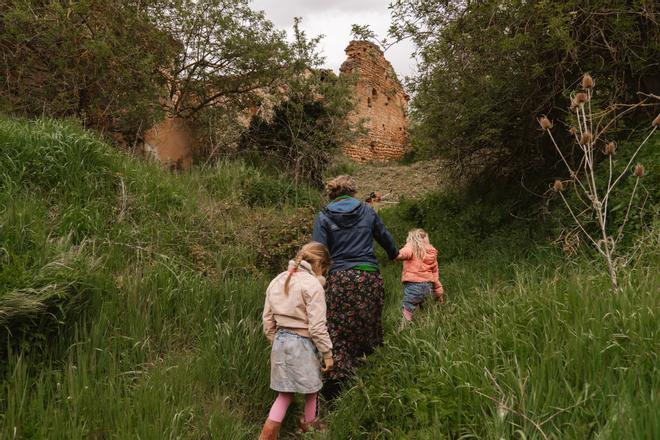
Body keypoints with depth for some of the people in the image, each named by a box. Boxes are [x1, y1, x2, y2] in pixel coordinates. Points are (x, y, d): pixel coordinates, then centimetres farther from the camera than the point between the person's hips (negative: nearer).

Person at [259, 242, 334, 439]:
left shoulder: (277, 281, 9)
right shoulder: (312, 284, -14)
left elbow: (268, 322, 12)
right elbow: (317, 327, -16)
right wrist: (327, 353, -7)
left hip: (280, 341, 6)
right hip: (302, 344, -6)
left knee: (285, 393, 15)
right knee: (310, 390, 17)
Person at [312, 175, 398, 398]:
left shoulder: (324, 217, 3)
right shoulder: (367, 211, 10)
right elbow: (385, 237, 24)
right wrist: (394, 253, 44)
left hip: (339, 279, -2)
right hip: (369, 277, 2)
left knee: (339, 332, 1)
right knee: (369, 327, 13)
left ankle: (336, 377, -13)